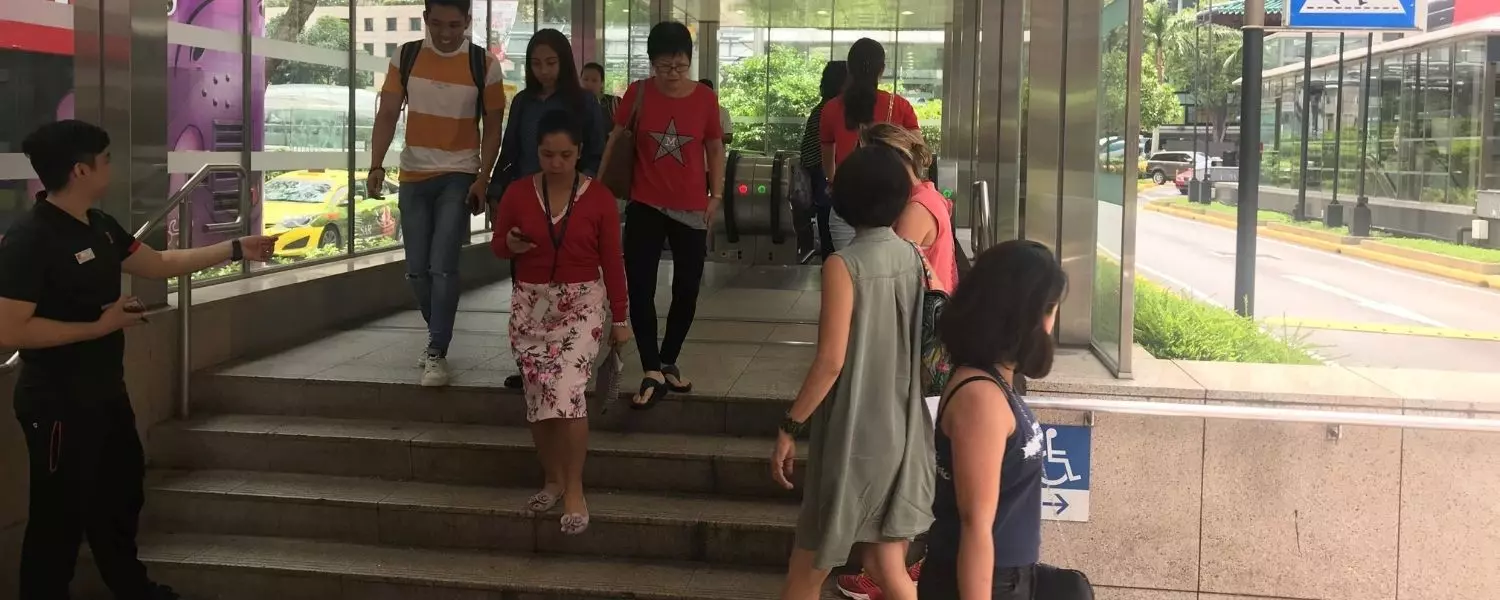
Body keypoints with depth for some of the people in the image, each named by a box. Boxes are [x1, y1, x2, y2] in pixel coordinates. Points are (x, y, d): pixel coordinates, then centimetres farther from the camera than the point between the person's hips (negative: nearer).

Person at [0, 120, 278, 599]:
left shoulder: (99, 226, 5)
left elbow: (159, 264, 18)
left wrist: (237, 249, 16)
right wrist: (99, 326, -23)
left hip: (105, 393, 10)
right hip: (58, 404, -10)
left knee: (121, 492, 24)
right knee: (61, 516, 2)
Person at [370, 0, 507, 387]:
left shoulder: (484, 65, -5)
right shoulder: (405, 58, 0)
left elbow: (492, 127, -1)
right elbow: (388, 114, -3)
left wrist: (483, 179, -9)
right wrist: (377, 165, -16)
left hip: (458, 177, -3)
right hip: (413, 176, 3)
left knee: (443, 266, -11)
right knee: (417, 269, 8)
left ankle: (437, 353, -4)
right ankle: (438, 336, 29)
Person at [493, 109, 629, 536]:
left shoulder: (599, 198, -4)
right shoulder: (518, 193, 0)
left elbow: (612, 261, 0)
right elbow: (498, 245, 11)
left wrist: (619, 318, 1)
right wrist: (511, 244, -14)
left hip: (581, 302, -3)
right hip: (530, 304, 3)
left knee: (567, 388, -19)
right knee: (538, 395, 4)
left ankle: (575, 489, -9)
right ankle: (554, 479, 22)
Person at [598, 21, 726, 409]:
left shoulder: (705, 98, -3)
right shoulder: (637, 94, -3)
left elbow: (715, 149, 7)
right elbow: (616, 141, 4)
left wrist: (716, 195, 2)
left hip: (691, 208, 1)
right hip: (645, 205, -1)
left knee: (687, 291, 9)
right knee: (640, 289, -6)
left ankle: (668, 362, 28)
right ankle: (652, 373, 2)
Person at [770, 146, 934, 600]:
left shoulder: (843, 265, -16)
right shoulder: (913, 257, 2)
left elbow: (831, 360, -19)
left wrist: (789, 428, -13)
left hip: (854, 432, -6)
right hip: (903, 428, 6)